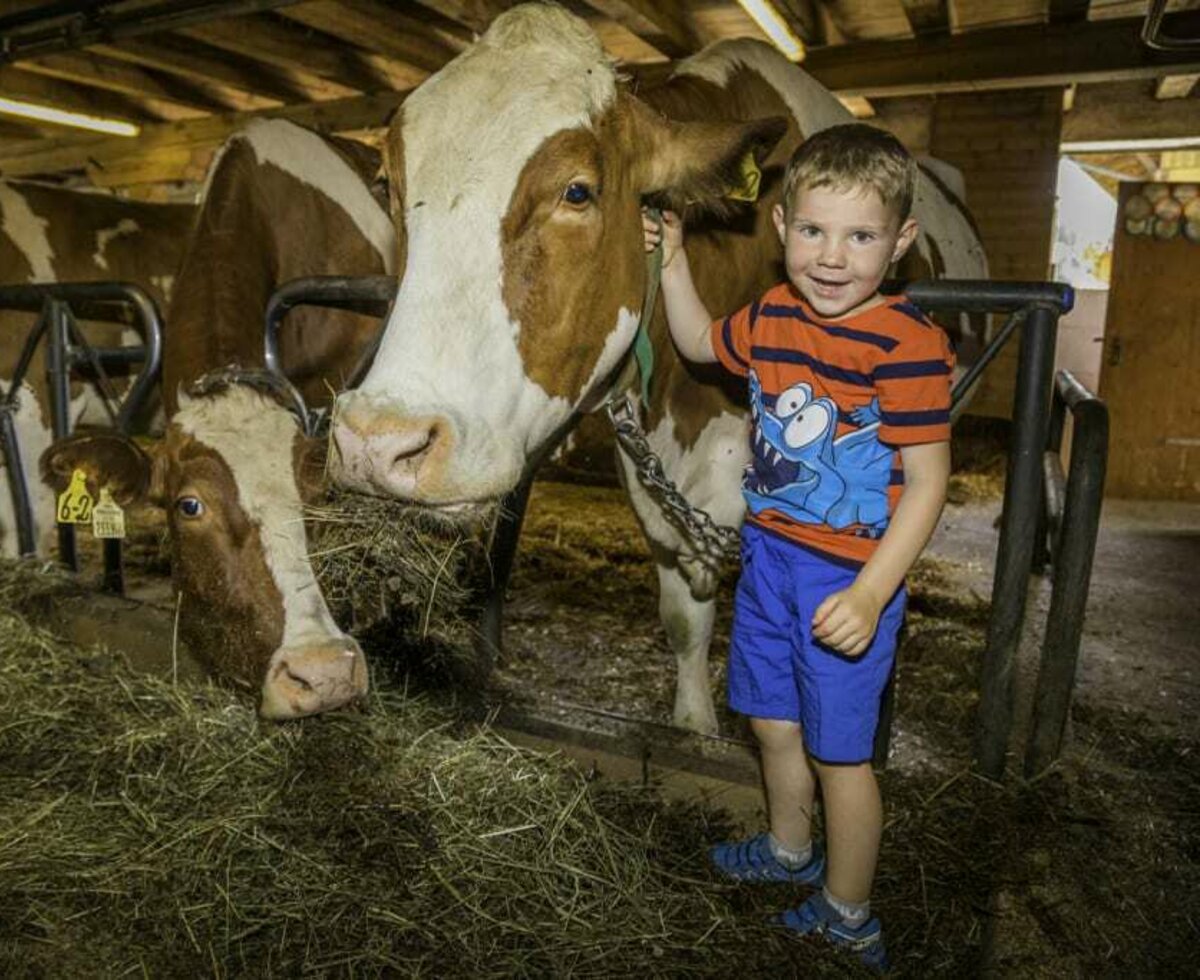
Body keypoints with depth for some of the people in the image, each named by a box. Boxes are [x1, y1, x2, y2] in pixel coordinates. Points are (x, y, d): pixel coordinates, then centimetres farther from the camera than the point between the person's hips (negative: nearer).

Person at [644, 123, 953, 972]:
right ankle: (790, 849, 50)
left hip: (851, 579, -6)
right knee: (774, 723, 22)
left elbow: (927, 481, -18)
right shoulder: (772, 317, 1)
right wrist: (672, 259, 12)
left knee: (839, 750, 9)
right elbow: (699, 343, 22)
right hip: (769, 552, 7)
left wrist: (871, 593, -25)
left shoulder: (910, 345, -20)